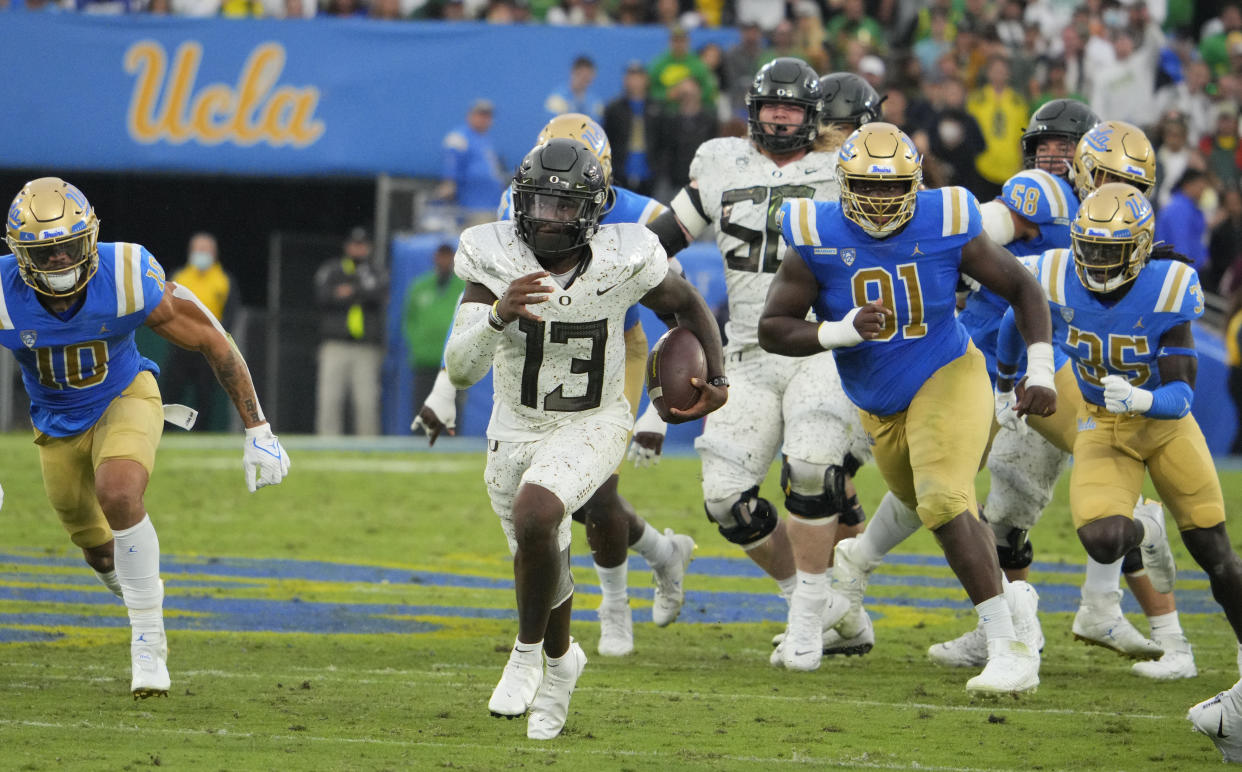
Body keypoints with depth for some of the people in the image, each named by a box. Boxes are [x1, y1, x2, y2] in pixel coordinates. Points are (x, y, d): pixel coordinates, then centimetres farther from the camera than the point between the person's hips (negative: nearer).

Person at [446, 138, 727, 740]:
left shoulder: (622, 260, -20)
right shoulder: (494, 260, -20)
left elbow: (686, 305, 3)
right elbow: (461, 369, -27)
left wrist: (716, 380, 0)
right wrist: (499, 314, -44)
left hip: (591, 426, -3)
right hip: (516, 430, 3)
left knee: (533, 517, -30)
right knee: (544, 559, 19)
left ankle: (528, 650, -7)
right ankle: (561, 658, 51)